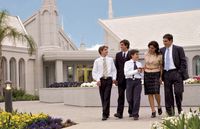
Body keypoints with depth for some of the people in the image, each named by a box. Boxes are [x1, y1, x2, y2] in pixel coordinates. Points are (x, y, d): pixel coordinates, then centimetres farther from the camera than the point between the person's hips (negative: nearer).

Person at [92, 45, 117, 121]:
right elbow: (94, 72, 3)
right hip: (101, 80, 0)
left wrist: (114, 78, -2)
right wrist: (97, 80, -9)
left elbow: (114, 70, 11)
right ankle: (106, 113, 20)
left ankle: (105, 114, -9)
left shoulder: (110, 60, 8)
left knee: (107, 97, -9)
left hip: (109, 79, 0)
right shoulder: (97, 61, 3)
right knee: (102, 97, 6)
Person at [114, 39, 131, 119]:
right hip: (121, 78, 2)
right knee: (121, 96, -3)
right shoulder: (118, 55, 10)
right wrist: (116, 78, 2)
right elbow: (116, 67, 9)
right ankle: (119, 113, -7)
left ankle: (131, 112, 19)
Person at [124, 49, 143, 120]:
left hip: (138, 81, 1)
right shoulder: (127, 63, 2)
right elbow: (126, 73, -11)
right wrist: (136, 71, -13)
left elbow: (141, 75, 12)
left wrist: (141, 72, -10)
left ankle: (135, 114, 1)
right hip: (130, 81, -1)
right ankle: (132, 112, 30)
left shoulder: (139, 64, 9)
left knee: (136, 98, -5)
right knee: (129, 98, 6)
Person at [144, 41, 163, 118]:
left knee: (156, 92, -12)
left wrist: (161, 77, -4)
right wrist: (143, 74, 7)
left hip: (156, 74, -3)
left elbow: (161, 67, 2)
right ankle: (153, 111, 2)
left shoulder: (159, 56, -3)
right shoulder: (146, 55, 7)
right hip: (147, 74, 3)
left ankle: (159, 106, 16)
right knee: (149, 93, -1)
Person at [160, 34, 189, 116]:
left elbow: (183, 62, -1)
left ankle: (180, 109, 15)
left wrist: (181, 72, -10)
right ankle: (170, 112, 11)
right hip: (166, 74, 4)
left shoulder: (178, 49, 1)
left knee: (178, 92, -7)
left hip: (176, 73, -3)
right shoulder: (162, 50, 11)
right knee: (168, 94, 4)